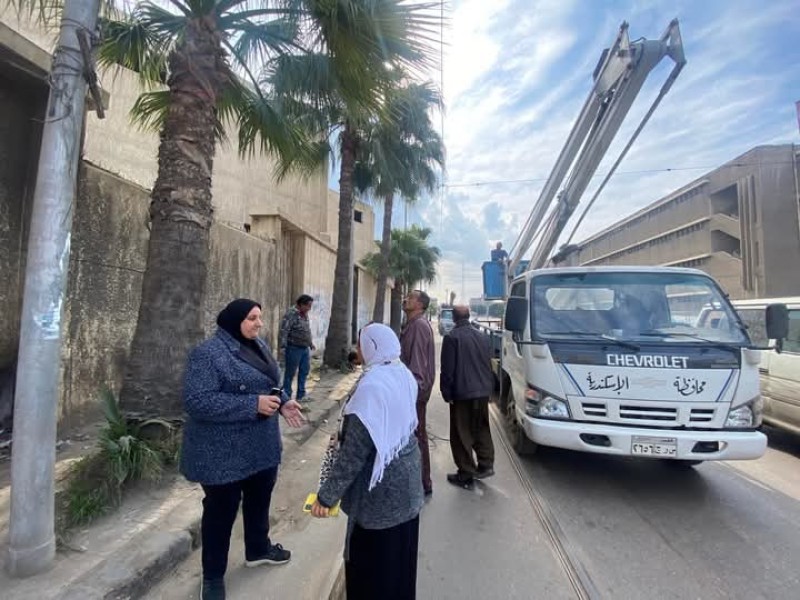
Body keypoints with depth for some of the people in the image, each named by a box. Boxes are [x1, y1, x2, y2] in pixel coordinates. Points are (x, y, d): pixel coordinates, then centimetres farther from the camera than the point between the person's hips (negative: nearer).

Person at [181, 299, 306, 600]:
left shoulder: (259, 346, 5)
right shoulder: (207, 354, -21)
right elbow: (196, 401, -27)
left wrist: (283, 402, -5)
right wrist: (253, 405, -30)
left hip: (262, 446, 8)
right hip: (224, 454, -8)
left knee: (259, 500, 24)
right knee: (221, 511, 12)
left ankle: (258, 549, 49)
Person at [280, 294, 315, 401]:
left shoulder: (305, 314, 10)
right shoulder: (291, 313, -17)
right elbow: (284, 330, -21)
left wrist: (311, 343, 24)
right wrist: (283, 346, -26)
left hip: (305, 348, 8)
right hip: (294, 348, -8)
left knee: (304, 371, 13)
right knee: (290, 373, 2)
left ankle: (301, 395, 25)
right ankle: (286, 396, 14)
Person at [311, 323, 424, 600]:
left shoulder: (372, 386, -27)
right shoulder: (404, 375, -1)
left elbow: (355, 450, -26)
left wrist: (327, 495, -16)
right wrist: (344, 435, 19)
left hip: (381, 490, -8)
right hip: (405, 481, 8)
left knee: (371, 562, 13)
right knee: (398, 558, 25)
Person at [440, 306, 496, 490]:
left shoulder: (452, 337, -13)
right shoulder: (483, 337, 9)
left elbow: (447, 369, -14)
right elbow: (489, 365, 15)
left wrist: (447, 393, -6)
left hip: (462, 393, -6)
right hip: (483, 392, 6)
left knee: (462, 434, 3)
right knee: (482, 429, 22)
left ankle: (466, 476, 10)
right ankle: (486, 465, 22)